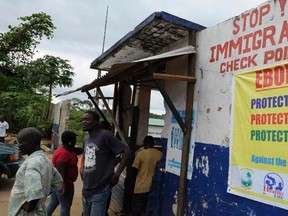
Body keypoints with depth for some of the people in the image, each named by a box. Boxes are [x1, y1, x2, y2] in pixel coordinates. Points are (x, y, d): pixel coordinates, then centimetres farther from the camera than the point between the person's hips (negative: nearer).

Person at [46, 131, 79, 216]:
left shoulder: (63, 150, 7)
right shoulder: (64, 153, -24)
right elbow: (62, 171, -26)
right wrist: (65, 186, -25)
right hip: (63, 184, -10)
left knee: (53, 204, 20)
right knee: (65, 207, 4)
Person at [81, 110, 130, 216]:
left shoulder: (105, 135, -16)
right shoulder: (86, 138, 8)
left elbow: (126, 150, -16)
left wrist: (117, 174, -16)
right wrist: (83, 171, 12)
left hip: (100, 191, -8)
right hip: (86, 189, 8)